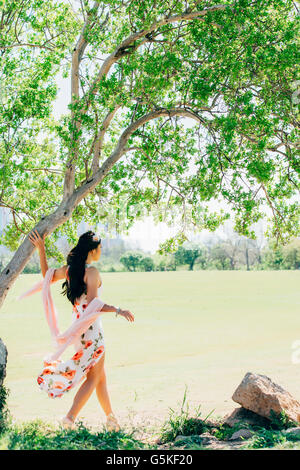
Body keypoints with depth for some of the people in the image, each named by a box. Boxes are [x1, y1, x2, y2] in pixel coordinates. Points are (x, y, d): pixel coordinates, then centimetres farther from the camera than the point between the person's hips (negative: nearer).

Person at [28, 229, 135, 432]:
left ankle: (111, 418, 26)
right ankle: (70, 417, 0)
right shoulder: (92, 272, -16)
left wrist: (41, 249, 19)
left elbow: (47, 276, 22)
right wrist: (118, 310, -20)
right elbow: (93, 304, -23)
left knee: (100, 375, 17)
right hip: (91, 326, -8)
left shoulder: (69, 269, 6)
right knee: (93, 377, 3)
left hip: (77, 325, 8)